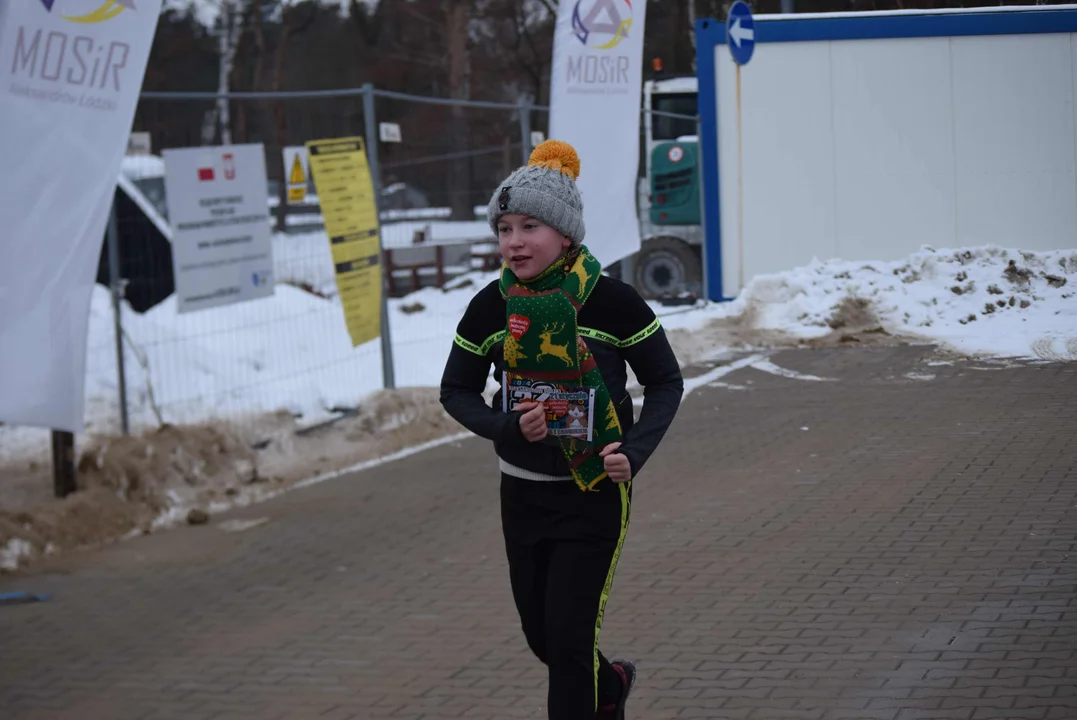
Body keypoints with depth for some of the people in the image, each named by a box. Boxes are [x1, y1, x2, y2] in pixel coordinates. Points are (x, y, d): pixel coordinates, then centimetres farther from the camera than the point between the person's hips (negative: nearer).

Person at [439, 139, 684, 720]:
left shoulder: (610, 300, -14)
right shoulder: (492, 305, -5)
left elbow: (665, 381, -4)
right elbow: (456, 391, 3)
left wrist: (636, 449, -21)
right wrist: (506, 427, -16)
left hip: (595, 493, -4)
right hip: (522, 492, 4)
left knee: (569, 635, -8)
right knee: (541, 635, 15)